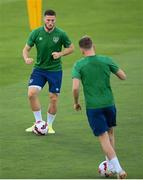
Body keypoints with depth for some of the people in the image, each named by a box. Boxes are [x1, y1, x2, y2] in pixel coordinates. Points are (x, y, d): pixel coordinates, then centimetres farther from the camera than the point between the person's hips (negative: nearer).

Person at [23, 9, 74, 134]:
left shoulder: (61, 34, -10)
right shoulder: (36, 33, -7)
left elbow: (71, 48, 3)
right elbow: (26, 49, 0)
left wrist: (60, 54, -15)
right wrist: (26, 58, -21)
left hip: (55, 70, -1)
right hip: (39, 69, 1)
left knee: (53, 99, 1)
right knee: (32, 93, -15)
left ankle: (49, 125, 21)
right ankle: (38, 122, 1)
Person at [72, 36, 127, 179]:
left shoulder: (79, 65, -8)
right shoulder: (106, 60, -2)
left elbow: (75, 88, -17)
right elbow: (123, 77, 4)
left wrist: (76, 102, 1)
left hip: (93, 107, -3)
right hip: (109, 103, 3)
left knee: (103, 137, 0)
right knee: (110, 133, 23)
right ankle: (110, 167, 27)